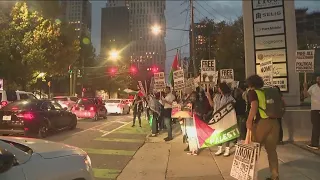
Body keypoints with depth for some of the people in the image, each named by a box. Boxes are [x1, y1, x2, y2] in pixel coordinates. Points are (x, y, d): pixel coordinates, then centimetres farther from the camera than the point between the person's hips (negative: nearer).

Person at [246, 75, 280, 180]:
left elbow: (254, 106, -14)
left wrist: (249, 121, -16)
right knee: (272, 150, 14)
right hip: (274, 122, 6)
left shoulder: (252, 92, 2)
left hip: (262, 123, -6)